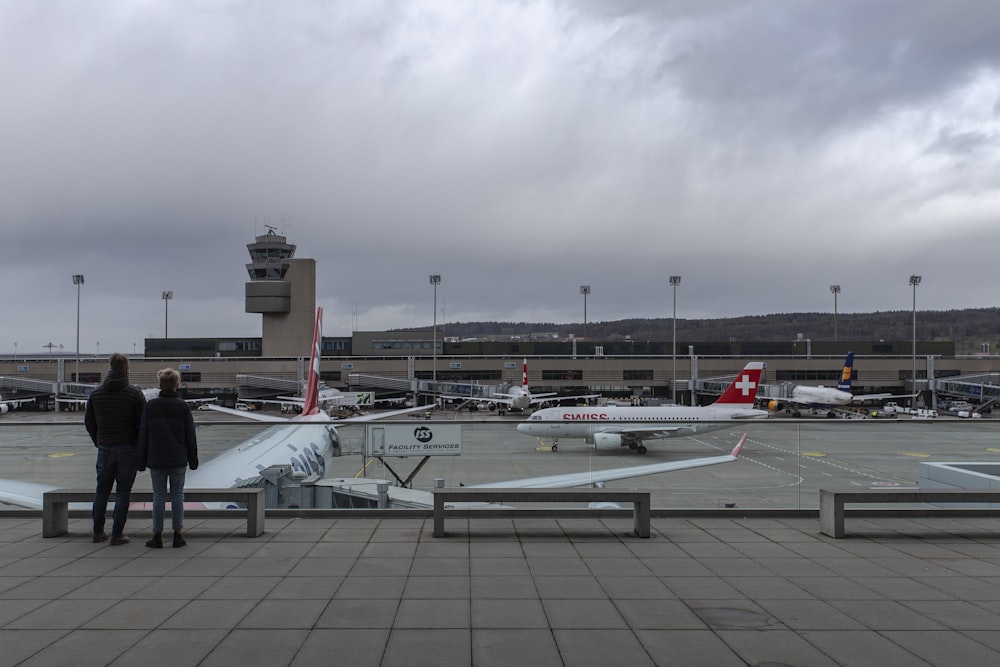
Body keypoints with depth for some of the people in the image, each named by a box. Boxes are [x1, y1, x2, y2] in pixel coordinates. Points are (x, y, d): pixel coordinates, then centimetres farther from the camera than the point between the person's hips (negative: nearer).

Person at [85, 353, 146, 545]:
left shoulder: (95, 393, 4)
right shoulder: (134, 394, -9)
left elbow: (89, 422, 10)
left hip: (104, 449, 4)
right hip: (128, 449, -4)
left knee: (102, 490, 15)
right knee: (123, 492, 2)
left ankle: (98, 532, 19)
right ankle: (117, 535, 2)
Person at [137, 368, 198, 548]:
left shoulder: (150, 406, -1)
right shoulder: (183, 407, -1)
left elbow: (143, 435, 2)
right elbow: (190, 436, 2)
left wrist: (141, 461, 9)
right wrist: (193, 460, 10)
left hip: (156, 460, 0)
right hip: (178, 460, 0)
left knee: (158, 496, 4)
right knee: (177, 495, 6)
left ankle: (157, 535, 6)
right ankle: (178, 534, 7)